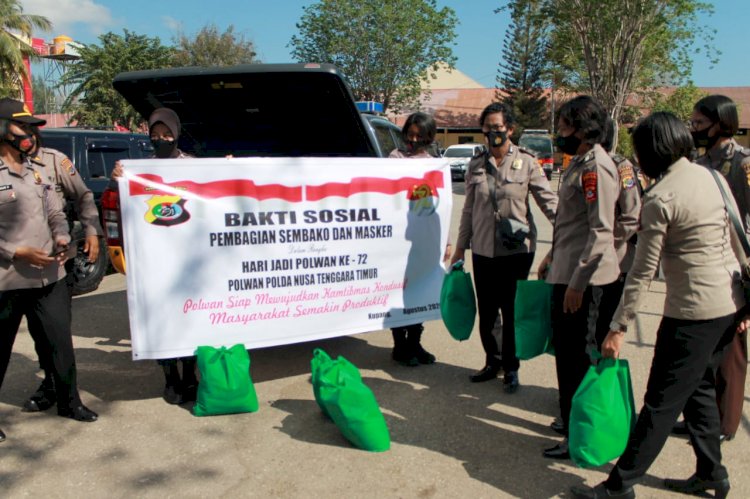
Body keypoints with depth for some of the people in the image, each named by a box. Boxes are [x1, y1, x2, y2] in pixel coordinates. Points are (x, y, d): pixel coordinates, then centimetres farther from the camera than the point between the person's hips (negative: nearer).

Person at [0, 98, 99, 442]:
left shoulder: (37, 172, 14)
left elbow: (56, 213, 17)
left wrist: (61, 238, -2)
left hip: (49, 275, 6)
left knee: (61, 341, 12)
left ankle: (68, 401, 27)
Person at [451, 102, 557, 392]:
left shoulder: (527, 163, -2)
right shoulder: (476, 165, 6)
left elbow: (549, 201, -5)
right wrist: (461, 247, 13)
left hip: (517, 250, -3)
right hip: (483, 250, 3)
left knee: (512, 313, 7)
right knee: (486, 313, 11)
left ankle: (511, 368, 25)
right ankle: (492, 361, 32)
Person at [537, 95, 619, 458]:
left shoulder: (596, 168, -17)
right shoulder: (579, 162, 14)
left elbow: (601, 232, -23)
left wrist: (577, 282, -22)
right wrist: (553, 257, 23)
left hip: (582, 279, -10)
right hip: (566, 272, 10)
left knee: (575, 358, 0)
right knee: (566, 350, 19)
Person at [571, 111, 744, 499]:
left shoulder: (660, 198, -17)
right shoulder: (713, 177, 6)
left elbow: (643, 272, -16)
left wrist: (618, 327, -9)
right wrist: (744, 302, 17)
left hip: (693, 312, -8)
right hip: (730, 305, 8)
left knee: (661, 401, 0)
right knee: (701, 388, 22)